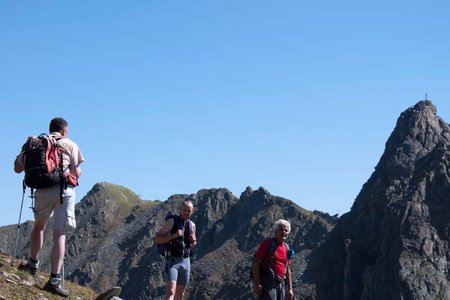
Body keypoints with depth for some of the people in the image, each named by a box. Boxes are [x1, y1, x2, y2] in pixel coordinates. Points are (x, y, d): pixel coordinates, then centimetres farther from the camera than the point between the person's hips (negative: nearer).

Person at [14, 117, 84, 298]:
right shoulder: (69, 144, 10)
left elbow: (18, 168, 14)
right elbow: (76, 172, 5)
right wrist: (76, 171, 28)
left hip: (42, 190, 2)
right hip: (65, 189, -2)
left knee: (39, 225, 29)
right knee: (59, 234, -3)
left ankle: (33, 263, 39)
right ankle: (54, 280, -10)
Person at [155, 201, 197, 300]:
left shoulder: (192, 225, 8)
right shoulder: (171, 222, -8)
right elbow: (157, 239, -8)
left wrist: (194, 241, -3)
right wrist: (173, 235, -21)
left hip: (186, 261, 6)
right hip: (172, 261, -5)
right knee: (170, 292, -19)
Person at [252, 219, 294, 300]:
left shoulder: (286, 249, 16)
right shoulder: (267, 243, -3)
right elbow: (256, 263, -8)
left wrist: (290, 289, 15)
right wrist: (257, 284, -16)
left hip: (281, 283, 7)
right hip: (267, 282, -7)